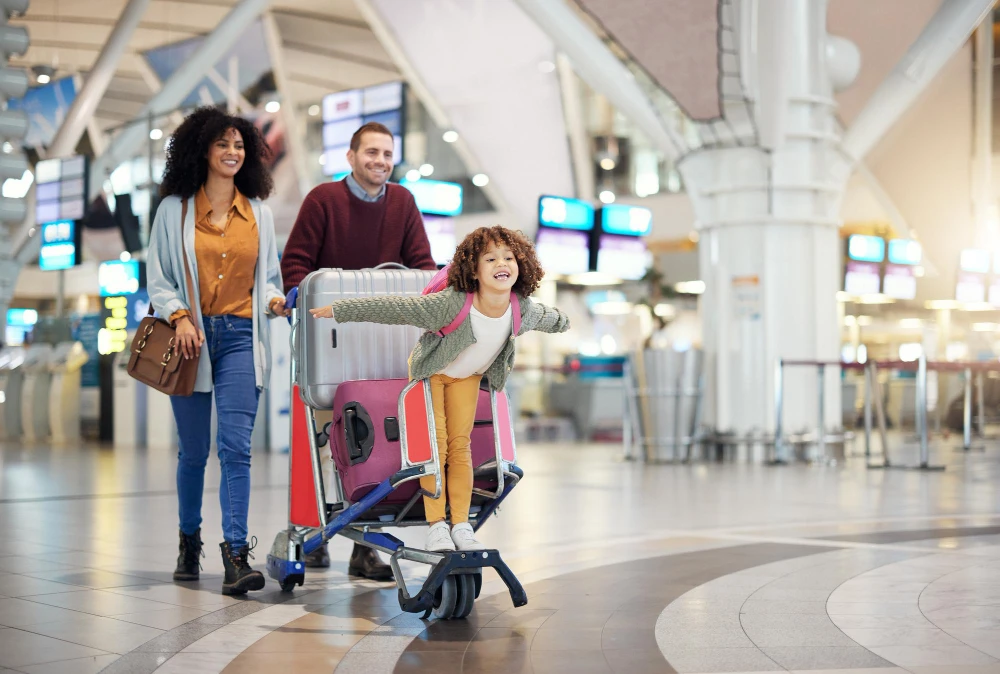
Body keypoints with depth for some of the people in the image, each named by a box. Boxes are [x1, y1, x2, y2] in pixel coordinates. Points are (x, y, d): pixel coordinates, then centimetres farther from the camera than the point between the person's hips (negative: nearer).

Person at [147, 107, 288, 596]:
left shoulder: (258, 213, 12)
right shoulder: (175, 209, 6)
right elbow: (157, 276, 5)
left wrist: (273, 301, -5)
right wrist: (180, 316, -11)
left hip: (240, 337, 1)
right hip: (192, 337, 0)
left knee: (235, 447, -11)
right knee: (194, 451, 7)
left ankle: (236, 555, -14)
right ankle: (189, 541, 28)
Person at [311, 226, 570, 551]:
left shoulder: (522, 309, -24)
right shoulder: (451, 303, -40)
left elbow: (545, 317, 2)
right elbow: (395, 308, -36)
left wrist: (561, 322, 24)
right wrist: (339, 310, -34)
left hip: (468, 377, 3)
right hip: (430, 371, -3)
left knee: (460, 445, 2)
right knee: (435, 445, -6)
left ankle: (461, 526, 6)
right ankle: (436, 526, 2)